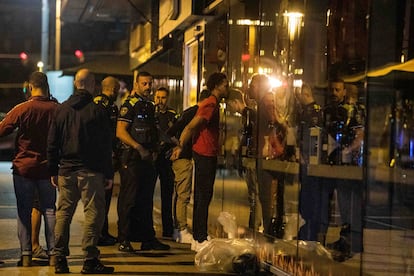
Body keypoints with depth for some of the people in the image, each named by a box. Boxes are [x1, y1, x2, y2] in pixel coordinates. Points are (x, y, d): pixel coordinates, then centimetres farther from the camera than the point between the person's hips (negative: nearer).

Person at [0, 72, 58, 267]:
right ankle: (53, 253, 6)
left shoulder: (22, 109, -11)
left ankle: (26, 254, 4)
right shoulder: (56, 109, -7)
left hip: (23, 166, -1)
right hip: (47, 167, 1)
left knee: (24, 211, 6)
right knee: (49, 210, 8)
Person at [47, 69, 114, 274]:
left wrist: (53, 171, 15)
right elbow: (106, 145, -5)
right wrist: (109, 174, 1)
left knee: (63, 213, 10)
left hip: (66, 171, 5)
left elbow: (52, 143, 10)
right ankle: (90, 260, -5)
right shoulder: (97, 111, -6)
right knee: (93, 213, -2)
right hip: (91, 172, -4)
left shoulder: (61, 109, 7)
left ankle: (60, 259, 10)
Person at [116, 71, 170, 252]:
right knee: (129, 200, -5)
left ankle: (148, 238, 18)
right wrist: (139, 148, -18)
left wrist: (154, 150, 8)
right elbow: (120, 132, -15)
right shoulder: (130, 105, -7)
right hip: (132, 159, -8)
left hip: (148, 159, 8)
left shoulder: (151, 106, 18)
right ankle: (124, 240, 0)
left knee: (146, 200, 12)